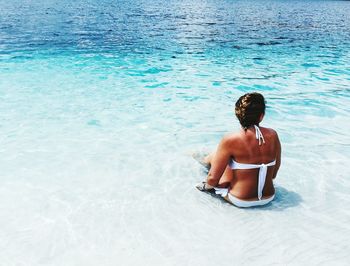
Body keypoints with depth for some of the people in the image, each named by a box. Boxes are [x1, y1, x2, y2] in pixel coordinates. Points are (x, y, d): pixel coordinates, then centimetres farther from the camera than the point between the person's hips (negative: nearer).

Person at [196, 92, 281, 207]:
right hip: (269, 197, 5)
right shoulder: (272, 135, -9)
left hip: (240, 201, -5)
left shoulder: (230, 140, -22)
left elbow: (213, 178, -18)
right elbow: (275, 170, 5)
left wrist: (208, 185, 5)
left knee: (213, 158, 16)